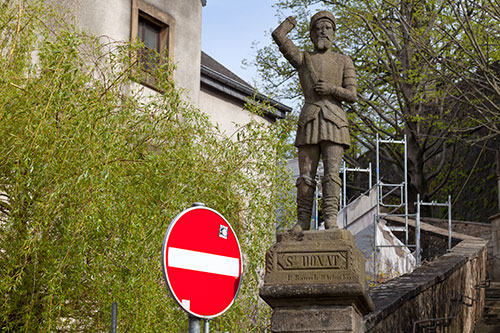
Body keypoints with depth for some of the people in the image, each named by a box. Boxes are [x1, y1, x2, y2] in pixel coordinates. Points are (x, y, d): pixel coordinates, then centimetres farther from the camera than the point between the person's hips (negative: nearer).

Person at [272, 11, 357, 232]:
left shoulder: (344, 62, 14)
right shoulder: (303, 59, 14)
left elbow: (352, 95, 8)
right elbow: (278, 36, 3)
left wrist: (331, 89, -9)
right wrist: (291, 22, 23)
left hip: (334, 121, -1)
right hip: (309, 120, 1)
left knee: (332, 171, -13)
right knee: (306, 174, -3)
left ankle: (330, 218, -18)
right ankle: (303, 220, 0)